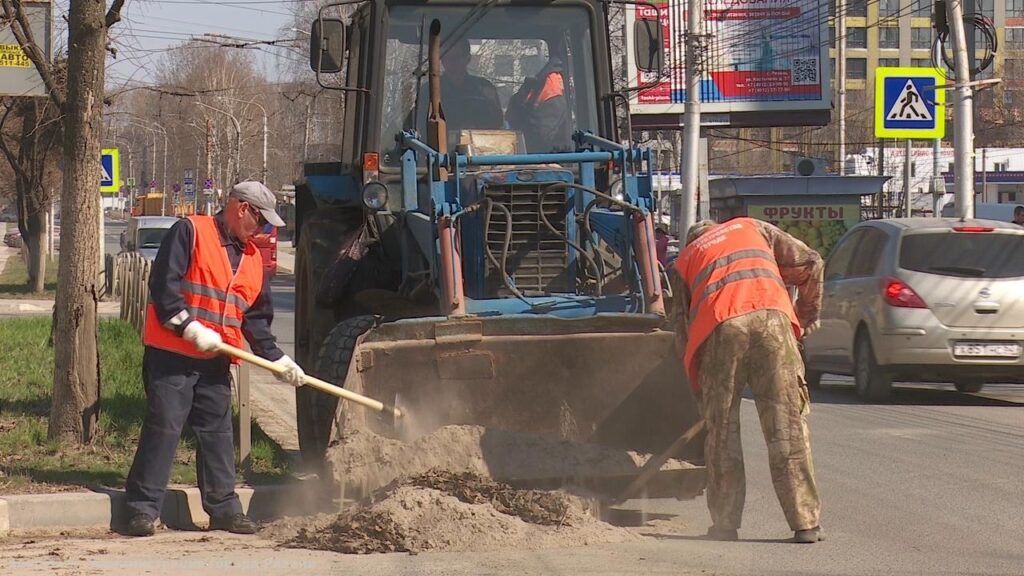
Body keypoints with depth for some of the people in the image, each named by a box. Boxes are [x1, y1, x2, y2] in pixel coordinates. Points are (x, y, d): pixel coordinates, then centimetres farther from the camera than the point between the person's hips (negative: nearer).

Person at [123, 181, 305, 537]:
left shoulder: (252, 258, 16)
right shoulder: (190, 233, -6)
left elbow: (256, 318, 19)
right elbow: (163, 284, -15)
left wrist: (277, 359, 8)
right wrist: (191, 328, -20)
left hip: (215, 362, 7)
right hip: (171, 355, -7)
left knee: (217, 434, 9)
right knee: (162, 428, -7)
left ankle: (224, 508, 15)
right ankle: (143, 508, -4)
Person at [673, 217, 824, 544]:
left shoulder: (684, 260, 32)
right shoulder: (752, 228, 33)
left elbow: (683, 329, 26)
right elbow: (810, 264, 23)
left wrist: (701, 394, 29)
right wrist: (808, 316, 36)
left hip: (718, 329, 0)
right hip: (770, 317, 0)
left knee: (722, 431, 13)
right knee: (787, 425, 1)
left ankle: (725, 524, 14)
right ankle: (805, 523, -2)